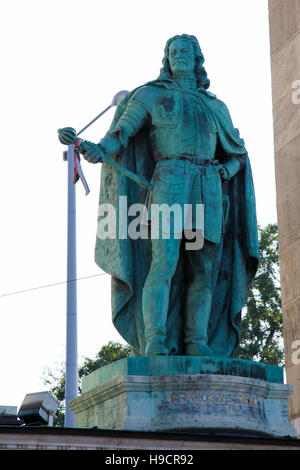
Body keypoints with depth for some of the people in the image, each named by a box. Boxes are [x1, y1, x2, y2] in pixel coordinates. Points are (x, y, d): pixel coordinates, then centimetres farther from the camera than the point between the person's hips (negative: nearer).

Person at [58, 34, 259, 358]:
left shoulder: (216, 107, 24)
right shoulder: (150, 95, 13)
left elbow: (238, 155, 28)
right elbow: (120, 133, 0)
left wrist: (227, 169, 4)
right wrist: (98, 150, -22)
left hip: (209, 190, 5)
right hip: (169, 181, -4)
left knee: (205, 268, -4)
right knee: (164, 261, -19)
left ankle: (197, 343, -4)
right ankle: (154, 343, -26)